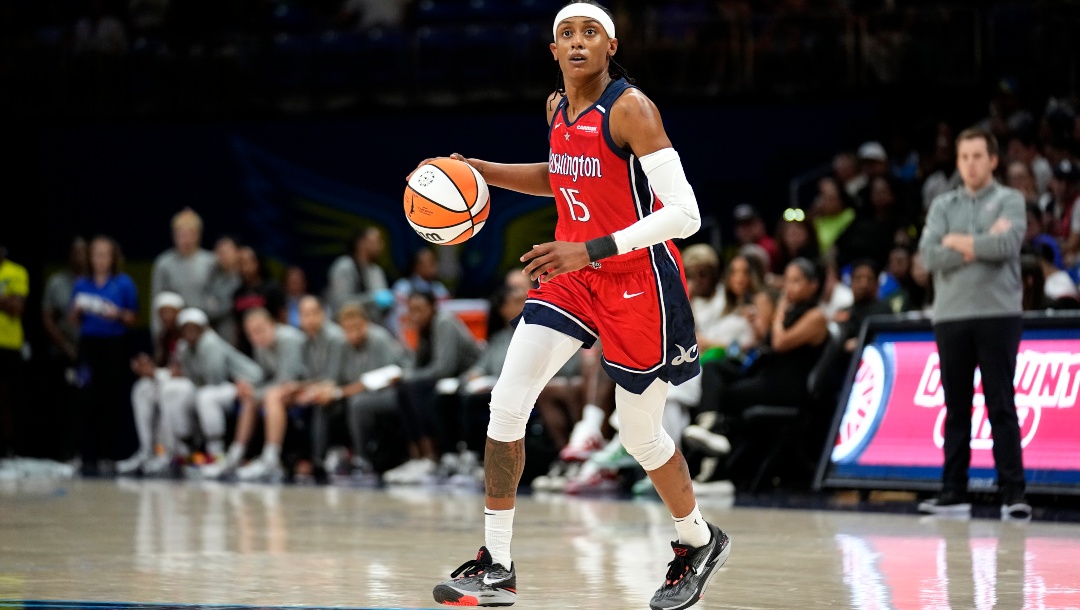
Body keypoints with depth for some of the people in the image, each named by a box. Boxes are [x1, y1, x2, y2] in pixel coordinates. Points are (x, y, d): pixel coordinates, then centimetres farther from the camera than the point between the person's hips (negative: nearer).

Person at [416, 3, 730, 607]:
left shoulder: (631, 109, -19)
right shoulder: (557, 107, 5)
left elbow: (684, 214, -25)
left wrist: (591, 250, -30)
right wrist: (479, 170, 13)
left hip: (638, 281, -7)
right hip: (572, 275, 7)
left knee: (640, 434, 6)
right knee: (507, 402, -6)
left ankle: (700, 543, 34)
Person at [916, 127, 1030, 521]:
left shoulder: (1010, 201, 4)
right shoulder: (942, 206, 13)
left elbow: (1007, 244, -14)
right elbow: (929, 255, -1)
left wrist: (958, 242, -4)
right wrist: (980, 246, -8)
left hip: (998, 314, -3)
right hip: (951, 316, 3)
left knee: (1001, 406, -6)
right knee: (956, 408, 5)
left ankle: (1013, 493, -6)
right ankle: (953, 493, 8)